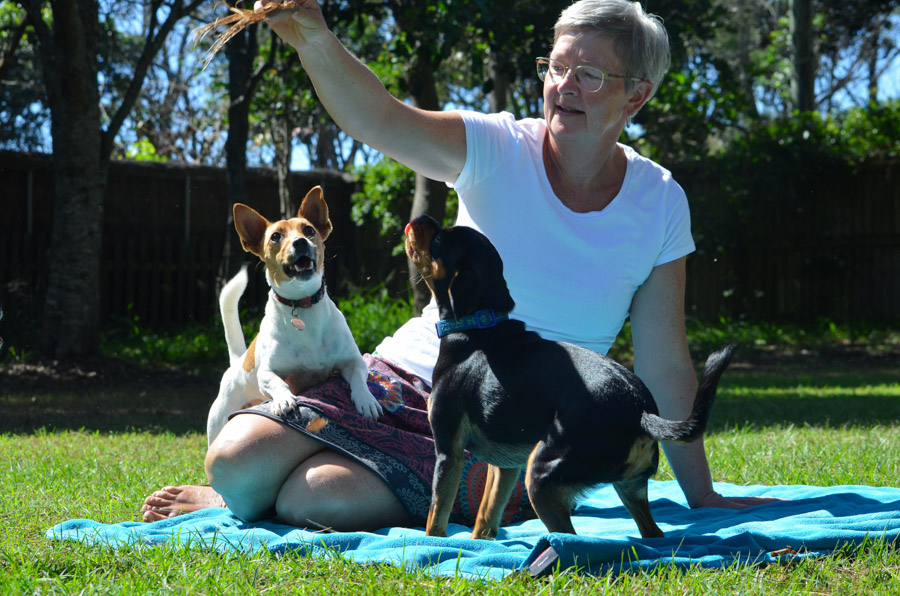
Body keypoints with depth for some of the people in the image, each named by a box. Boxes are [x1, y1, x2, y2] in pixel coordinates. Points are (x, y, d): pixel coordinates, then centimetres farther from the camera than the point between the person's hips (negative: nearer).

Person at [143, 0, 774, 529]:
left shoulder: (660, 203, -2)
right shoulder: (499, 151, -7)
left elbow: (666, 369, 3)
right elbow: (381, 120, -27)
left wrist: (701, 495, 4)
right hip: (403, 381, 1)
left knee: (328, 496, -28)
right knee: (238, 459, -21)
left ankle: (248, 503, 8)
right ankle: (239, 494, 17)